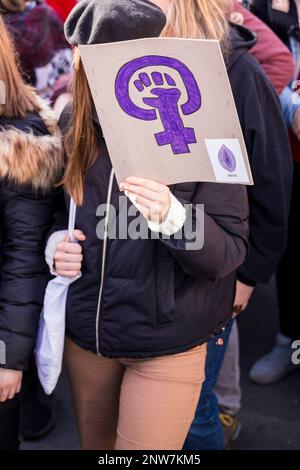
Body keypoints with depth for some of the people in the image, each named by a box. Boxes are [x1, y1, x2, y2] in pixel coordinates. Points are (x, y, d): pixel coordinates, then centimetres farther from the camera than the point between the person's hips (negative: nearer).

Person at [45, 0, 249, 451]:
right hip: (84, 332, 5)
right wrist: (55, 242, -10)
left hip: (167, 343, -4)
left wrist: (172, 218, -35)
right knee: (94, 444, 24)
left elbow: (228, 253, -16)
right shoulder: (73, 128, -4)